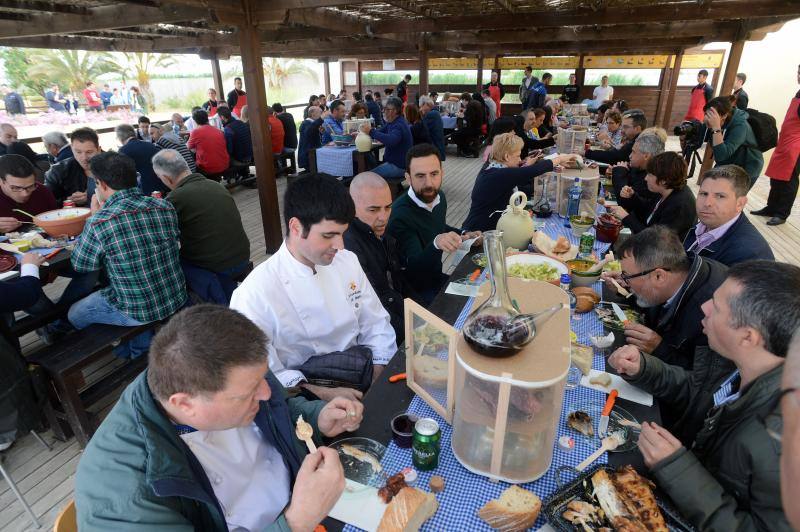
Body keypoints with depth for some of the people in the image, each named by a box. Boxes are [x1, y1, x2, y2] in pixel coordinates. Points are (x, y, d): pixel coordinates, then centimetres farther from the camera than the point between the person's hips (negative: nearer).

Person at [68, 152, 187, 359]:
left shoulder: (99, 222, -22)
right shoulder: (165, 207, -9)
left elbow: (79, 265, -3)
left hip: (139, 311, -5)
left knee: (74, 315, 22)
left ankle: (128, 354, 31)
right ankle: (142, 350, 35)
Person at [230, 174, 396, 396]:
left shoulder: (347, 261, 0)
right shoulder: (255, 295, -17)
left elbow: (376, 326, 5)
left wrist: (380, 384, -6)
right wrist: (323, 394, -20)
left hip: (361, 380, 5)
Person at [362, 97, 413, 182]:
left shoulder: (399, 125, -21)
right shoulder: (392, 122, 11)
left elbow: (390, 140, -39)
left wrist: (371, 132, -34)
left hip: (399, 166, -10)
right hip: (394, 162, 10)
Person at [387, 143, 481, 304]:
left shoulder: (439, 196, -2)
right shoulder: (400, 216, -25)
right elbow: (414, 268, -28)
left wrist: (464, 236, 3)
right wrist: (436, 244, -45)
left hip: (437, 277, 7)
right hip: (416, 290, -7)